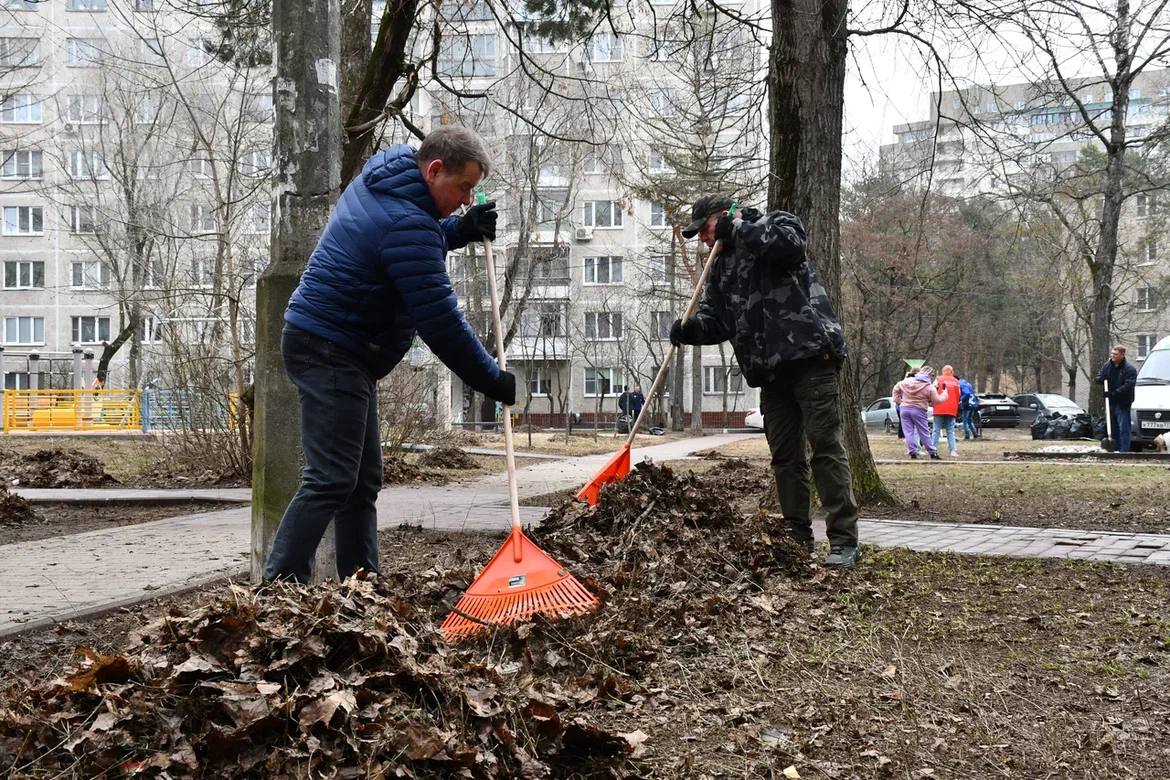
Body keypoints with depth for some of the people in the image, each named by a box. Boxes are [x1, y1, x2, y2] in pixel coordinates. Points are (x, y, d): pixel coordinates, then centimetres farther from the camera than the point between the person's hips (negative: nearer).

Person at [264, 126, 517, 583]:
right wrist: (493, 382, -13)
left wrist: (461, 230, 9)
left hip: (342, 353, 11)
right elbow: (439, 321, -22)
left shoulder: (383, 177, 10)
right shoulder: (408, 223, -21)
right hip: (331, 351, -11)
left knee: (363, 478, 11)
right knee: (330, 479, -14)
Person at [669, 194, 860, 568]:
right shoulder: (721, 267, 22)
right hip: (772, 371, 8)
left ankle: (844, 541, -7)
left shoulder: (776, 223, 3)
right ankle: (797, 538, 18)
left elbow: (791, 245, -22)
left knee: (825, 446, -9)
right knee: (785, 456, 9)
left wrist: (738, 229, -14)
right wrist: (690, 328, -7)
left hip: (810, 357, -7)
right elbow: (716, 319, 14)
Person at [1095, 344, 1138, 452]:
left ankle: (1124, 450, -6)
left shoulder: (1130, 369, -11)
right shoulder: (1107, 365, 8)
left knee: (1123, 428, -7)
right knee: (1113, 427, 13)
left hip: (1123, 404, -7)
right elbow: (1100, 377, 19)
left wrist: (1114, 393, -25)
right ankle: (1116, 449, 21)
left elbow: (1128, 385, -20)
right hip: (1111, 402, 7)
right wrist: (1099, 379, -7)